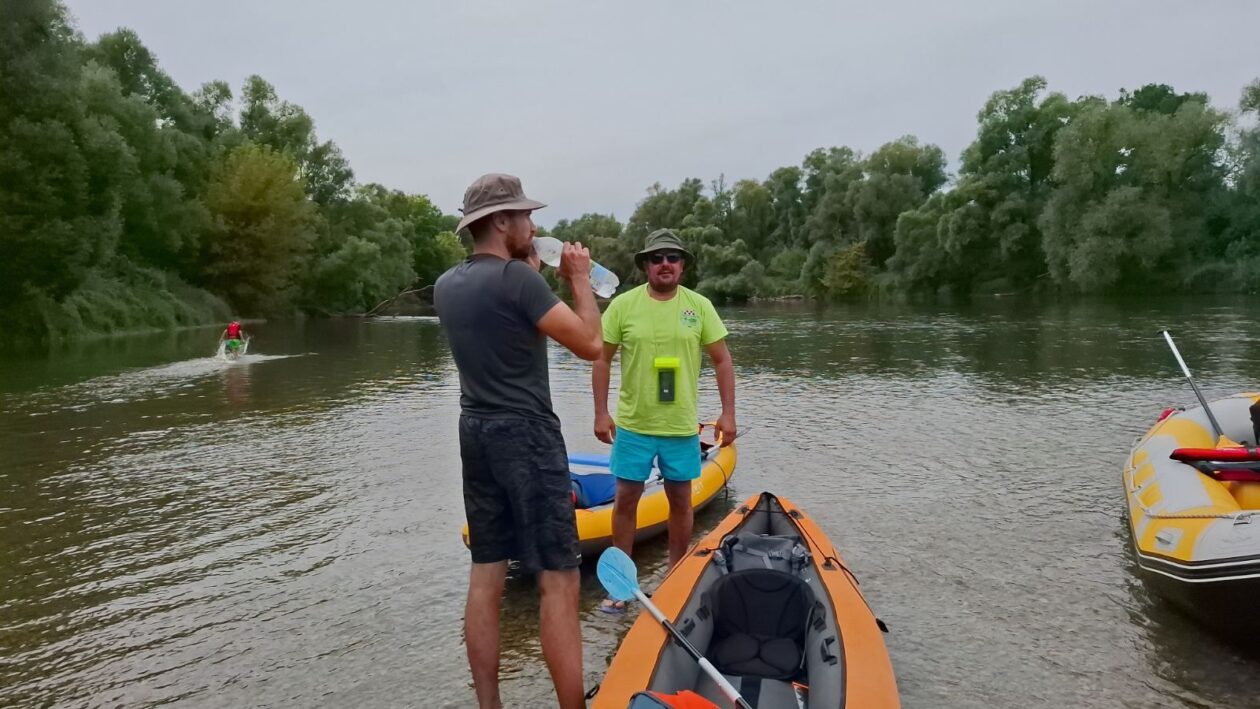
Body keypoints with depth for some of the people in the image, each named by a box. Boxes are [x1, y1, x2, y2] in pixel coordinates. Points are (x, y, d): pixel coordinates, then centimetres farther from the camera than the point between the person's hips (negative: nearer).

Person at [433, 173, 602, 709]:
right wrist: (579, 279, -1)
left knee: (486, 573, 11)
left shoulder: (446, 286, 9)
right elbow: (589, 345, -12)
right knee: (558, 580, -3)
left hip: (476, 434, 9)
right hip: (526, 435, -8)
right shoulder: (517, 278, -16)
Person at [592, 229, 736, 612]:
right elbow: (602, 359, 0)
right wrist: (601, 412, -4)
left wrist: (728, 413, -2)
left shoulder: (700, 305, -1)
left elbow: (722, 360, 3)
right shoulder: (623, 304, -4)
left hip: (681, 425, 1)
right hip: (633, 424, -1)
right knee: (626, 499, 5)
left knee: (680, 500, 11)